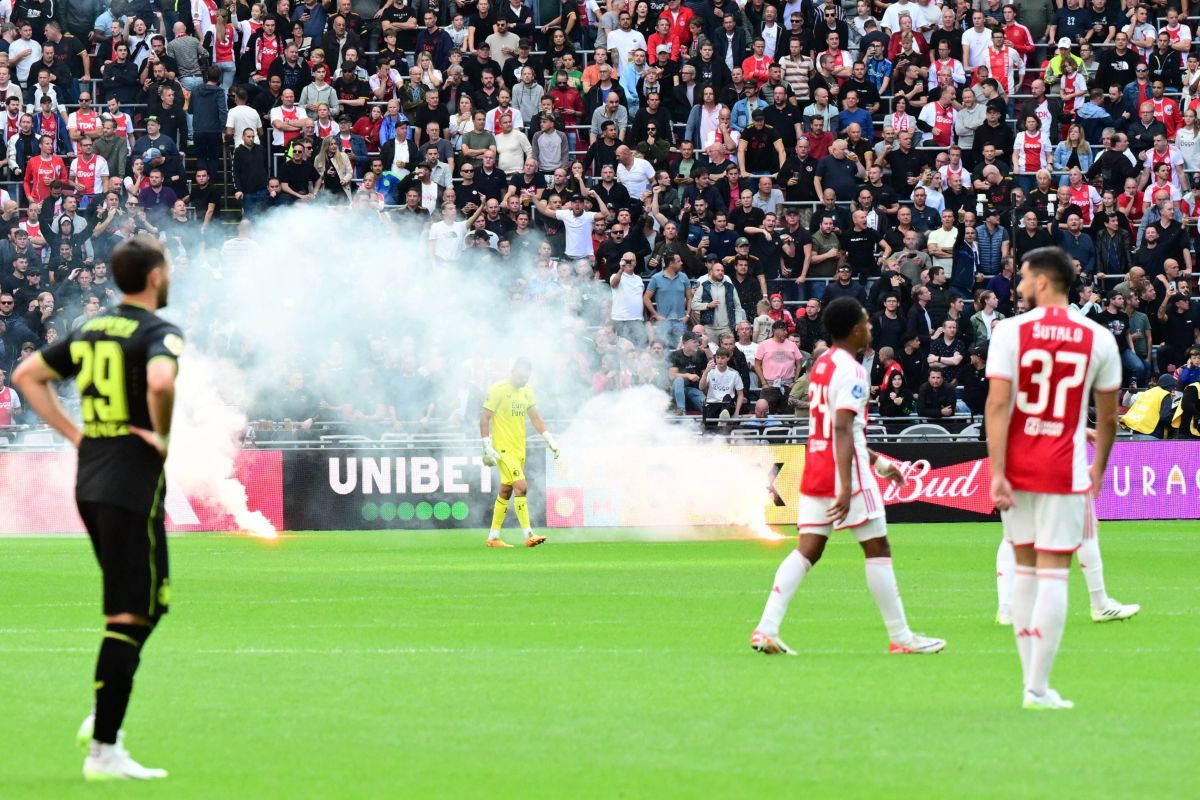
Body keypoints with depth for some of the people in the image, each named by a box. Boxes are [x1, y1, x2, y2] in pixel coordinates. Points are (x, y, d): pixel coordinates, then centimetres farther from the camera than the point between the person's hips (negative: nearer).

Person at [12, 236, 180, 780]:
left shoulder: (90, 331, 12)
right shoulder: (157, 332, -11)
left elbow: (27, 375, 18)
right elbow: (160, 383, -33)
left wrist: (74, 433, 14)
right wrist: (164, 437, -15)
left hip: (89, 484, 8)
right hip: (134, 485, -8)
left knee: (143, 604, 23)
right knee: (132, 617, -5)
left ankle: (103, 716, 15)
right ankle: (103, 751, -7)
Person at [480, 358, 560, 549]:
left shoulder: (526, 390, 11)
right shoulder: (498, 389, -11)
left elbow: (535, 417, 19)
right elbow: (484, 418, -10)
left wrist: (549, 438, 10)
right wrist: (487, 446, -16)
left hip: (519, 449, 8)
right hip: (504, 449, -8)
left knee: (506, 491, 11)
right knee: (521, 487, -17)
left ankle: (493, 537, 18)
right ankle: (528, 535, -19)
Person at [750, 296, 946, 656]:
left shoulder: (821, 364, 15)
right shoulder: (852, 371, -14)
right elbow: (842, 430, -23)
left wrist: (877, 461, 31)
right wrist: (846, 487, -29)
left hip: (815, 467, 8)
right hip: (844, 469, -8)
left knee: (808, 549, 5)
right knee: (877, 549, 1)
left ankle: (766, 629, -7)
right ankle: (900, 637, 5)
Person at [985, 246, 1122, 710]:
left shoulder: (1011, 331, -4)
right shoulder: (1098, 339, 1)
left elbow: (998, 405, -11)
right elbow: (1108, 416, 9)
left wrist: (997, 472, -10)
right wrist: (1099, 467, 24)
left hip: (1018, 468, 1)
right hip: (1065, 471, -1)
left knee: (1024, 568, 14)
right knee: (1053, 574, -2)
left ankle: (1031, 680, 16)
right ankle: (1038, 689, -7)